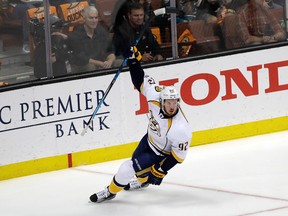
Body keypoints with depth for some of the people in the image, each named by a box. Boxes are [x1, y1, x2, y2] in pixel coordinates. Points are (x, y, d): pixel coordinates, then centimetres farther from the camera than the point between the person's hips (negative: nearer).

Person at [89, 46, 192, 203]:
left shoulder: (180, 129, -39)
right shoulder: (155, 96, -28)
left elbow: (179, 154, -27)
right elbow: (141, 81, -13)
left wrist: (161, 169, -26)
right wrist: (134, 59, -23)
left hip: (162, 153, -7)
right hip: (150, 139, 7)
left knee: (128, 168, -9)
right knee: (136, 160, 32)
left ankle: (111, 191, 20)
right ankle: (142, 181, 67)